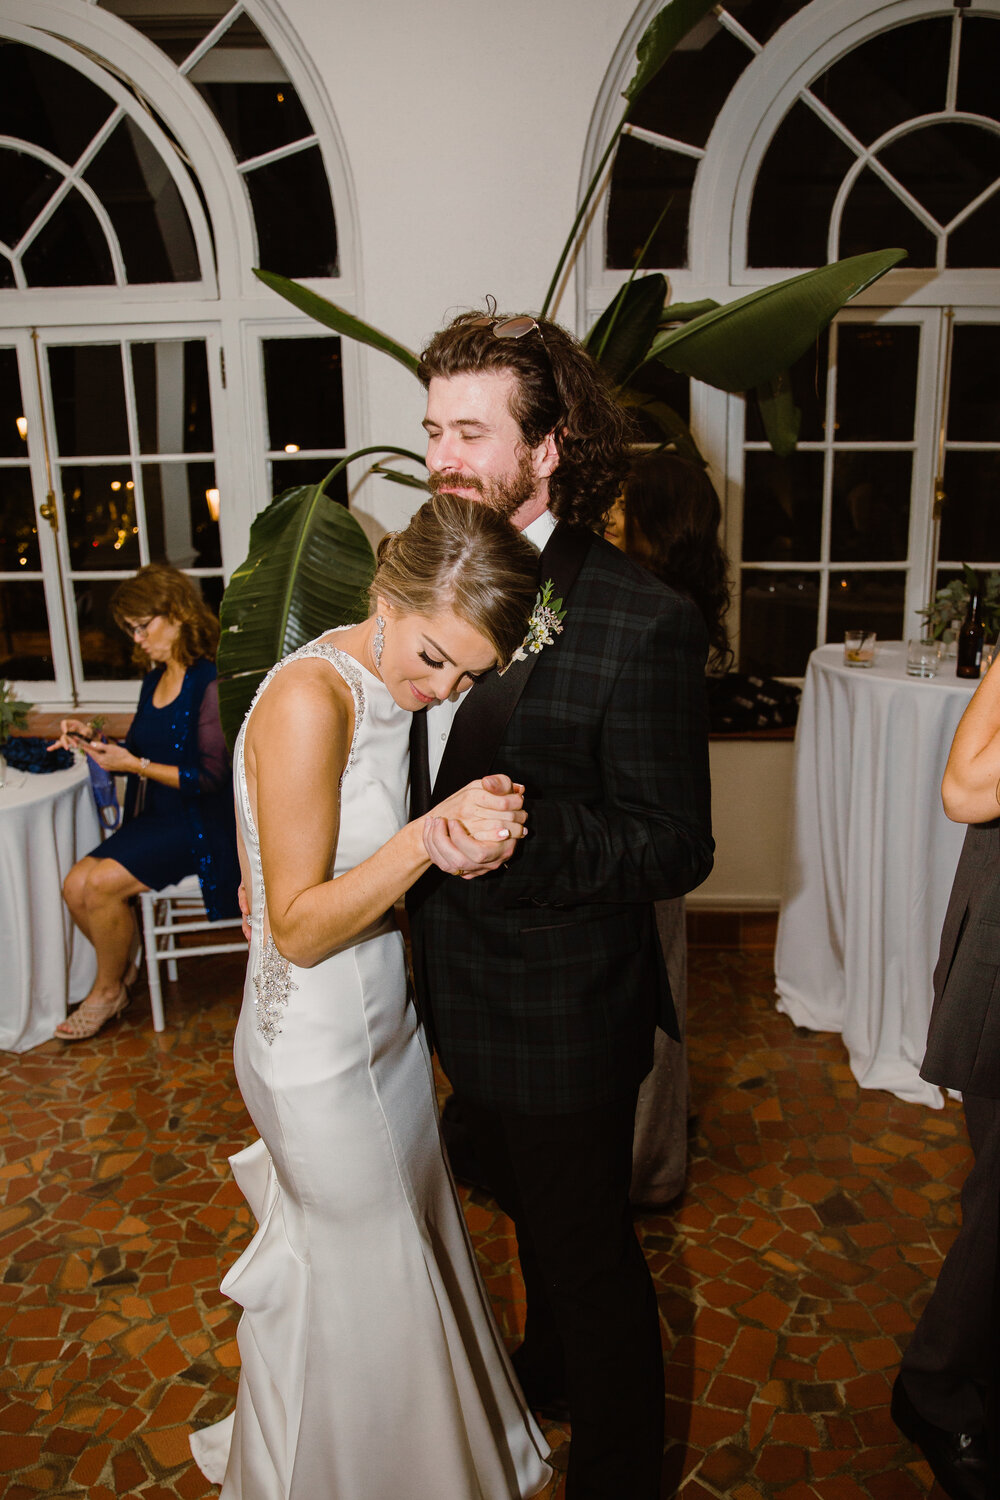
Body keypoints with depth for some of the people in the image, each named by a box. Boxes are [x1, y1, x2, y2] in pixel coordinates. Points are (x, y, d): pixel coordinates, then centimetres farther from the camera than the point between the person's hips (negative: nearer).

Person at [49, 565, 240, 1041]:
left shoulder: (210, 682, -16)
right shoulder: (154, 679, 11)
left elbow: (211, 777, -20)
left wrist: (136, 765, -20)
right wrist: (94, 740, 0)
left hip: (199, 823, -8)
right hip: (152, 818, 8)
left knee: (102, 884, -19)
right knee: (75, 885, -9)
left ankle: (108, 991, 6)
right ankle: (125, 966, 16)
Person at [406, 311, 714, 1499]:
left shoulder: (641, 624, -24)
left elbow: (675, 847, -22)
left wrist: (521, 836, -36)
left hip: (563, 1016, -7)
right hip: (464, 997, 7)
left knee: (586, 1244, 16)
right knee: (532, 1214, 31)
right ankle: (549, 1370, 60)